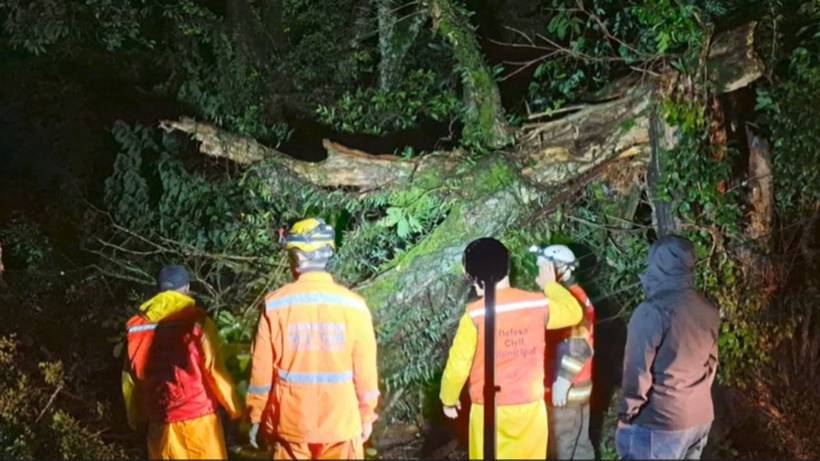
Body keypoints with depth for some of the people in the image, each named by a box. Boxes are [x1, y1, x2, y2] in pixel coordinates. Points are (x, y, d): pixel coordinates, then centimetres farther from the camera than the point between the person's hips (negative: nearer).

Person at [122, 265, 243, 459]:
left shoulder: (137, 326, 3)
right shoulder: (196, 320, -9)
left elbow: (131, 377, 8)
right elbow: (214, 369, -11)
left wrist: (135, 417, 20)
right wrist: (235, 409, -1)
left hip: (160, 420, 4)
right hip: (198, 416, -4)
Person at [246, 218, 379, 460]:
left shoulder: (276, 304, -11)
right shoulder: (352, 304, -9)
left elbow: (262, 369, -6)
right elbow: (365, 369, -4)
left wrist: (255, 416, 7)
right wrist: (367, 415, 9)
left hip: (291, 422, 0)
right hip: (341, 422, 0)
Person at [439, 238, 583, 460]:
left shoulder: (475, 314, -15)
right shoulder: (537, 304, -6)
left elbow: (458, 366, -10)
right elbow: (573, 312, 15)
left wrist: (448, 399, 7)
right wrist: (550, 284, 28)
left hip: (490, 410, -3)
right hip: (530, 407, 3)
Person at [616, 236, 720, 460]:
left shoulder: (652, 311, -20)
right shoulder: (708, 310, 2)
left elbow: (638, 373, -16)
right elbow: (711, 363, 13)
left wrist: (626, 416, -5)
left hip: (659, 424, -7)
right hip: (701, 419, 7)